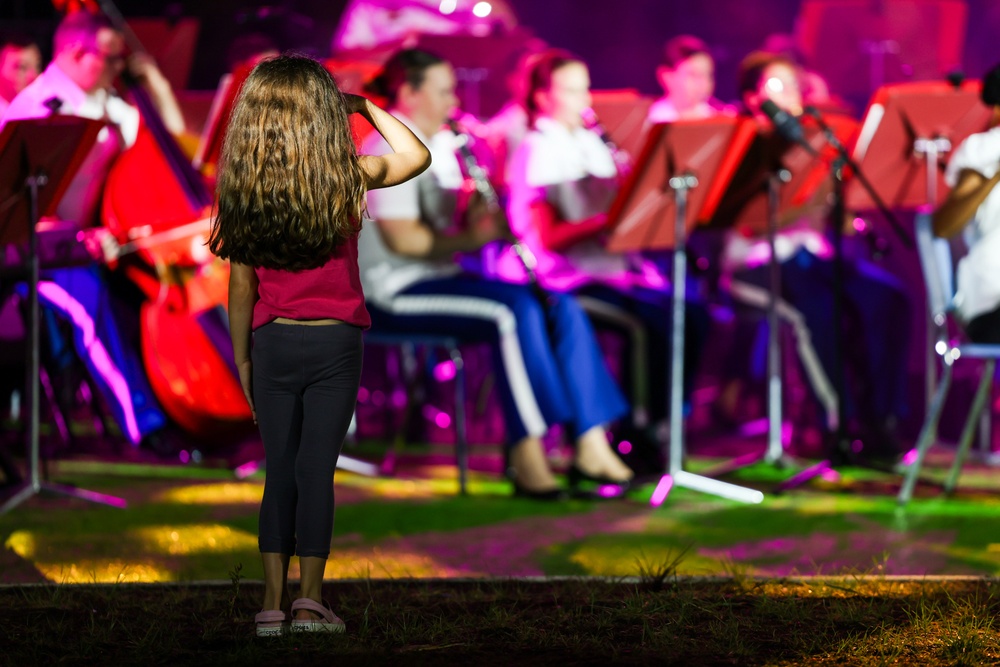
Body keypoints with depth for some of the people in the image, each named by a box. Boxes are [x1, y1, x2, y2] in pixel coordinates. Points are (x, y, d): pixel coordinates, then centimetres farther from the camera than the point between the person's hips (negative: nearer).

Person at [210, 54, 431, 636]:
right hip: (335, 343, -2)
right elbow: (417, 157, 9)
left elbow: (242, 288, 0)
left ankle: (274, 603, 3)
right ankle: (310, 601, -4)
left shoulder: (244, 191, -6)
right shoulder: (344, 180, -9)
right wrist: (365, 107, 14)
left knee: (280, 470, 8)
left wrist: (242, 359, 10)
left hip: (273, 342, 2)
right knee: (317, 468, 1)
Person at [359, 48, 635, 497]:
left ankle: (590, 446, -14)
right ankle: (526, 454, -28)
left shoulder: (440, 146, 18)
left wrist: (479, 217, 0)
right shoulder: (390, 152, -13)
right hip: (395, 292, -9)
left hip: (440, 278, 9)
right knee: (516, 308, -30)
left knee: (560, 305, -8)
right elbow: (402, 239, -22)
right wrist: (470, 237, -21)